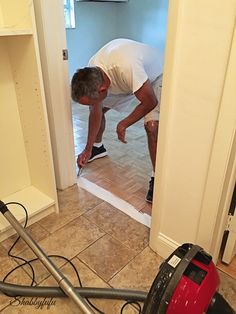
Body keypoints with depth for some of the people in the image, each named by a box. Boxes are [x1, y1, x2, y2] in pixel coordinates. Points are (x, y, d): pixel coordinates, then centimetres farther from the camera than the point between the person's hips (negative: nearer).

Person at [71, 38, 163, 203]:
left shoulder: (127, 67, -46)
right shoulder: (92, 72, -23)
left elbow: (150, 102, -32)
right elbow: (96, 111, -10)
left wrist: (123, 124, -23)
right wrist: (88, 149, -7)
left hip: (154, 77, -6)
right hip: (128, 79, 6)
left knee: (152, 126, -26)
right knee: (98, 108, 2)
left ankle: (156, 177, -10)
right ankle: (97, 147, 29)